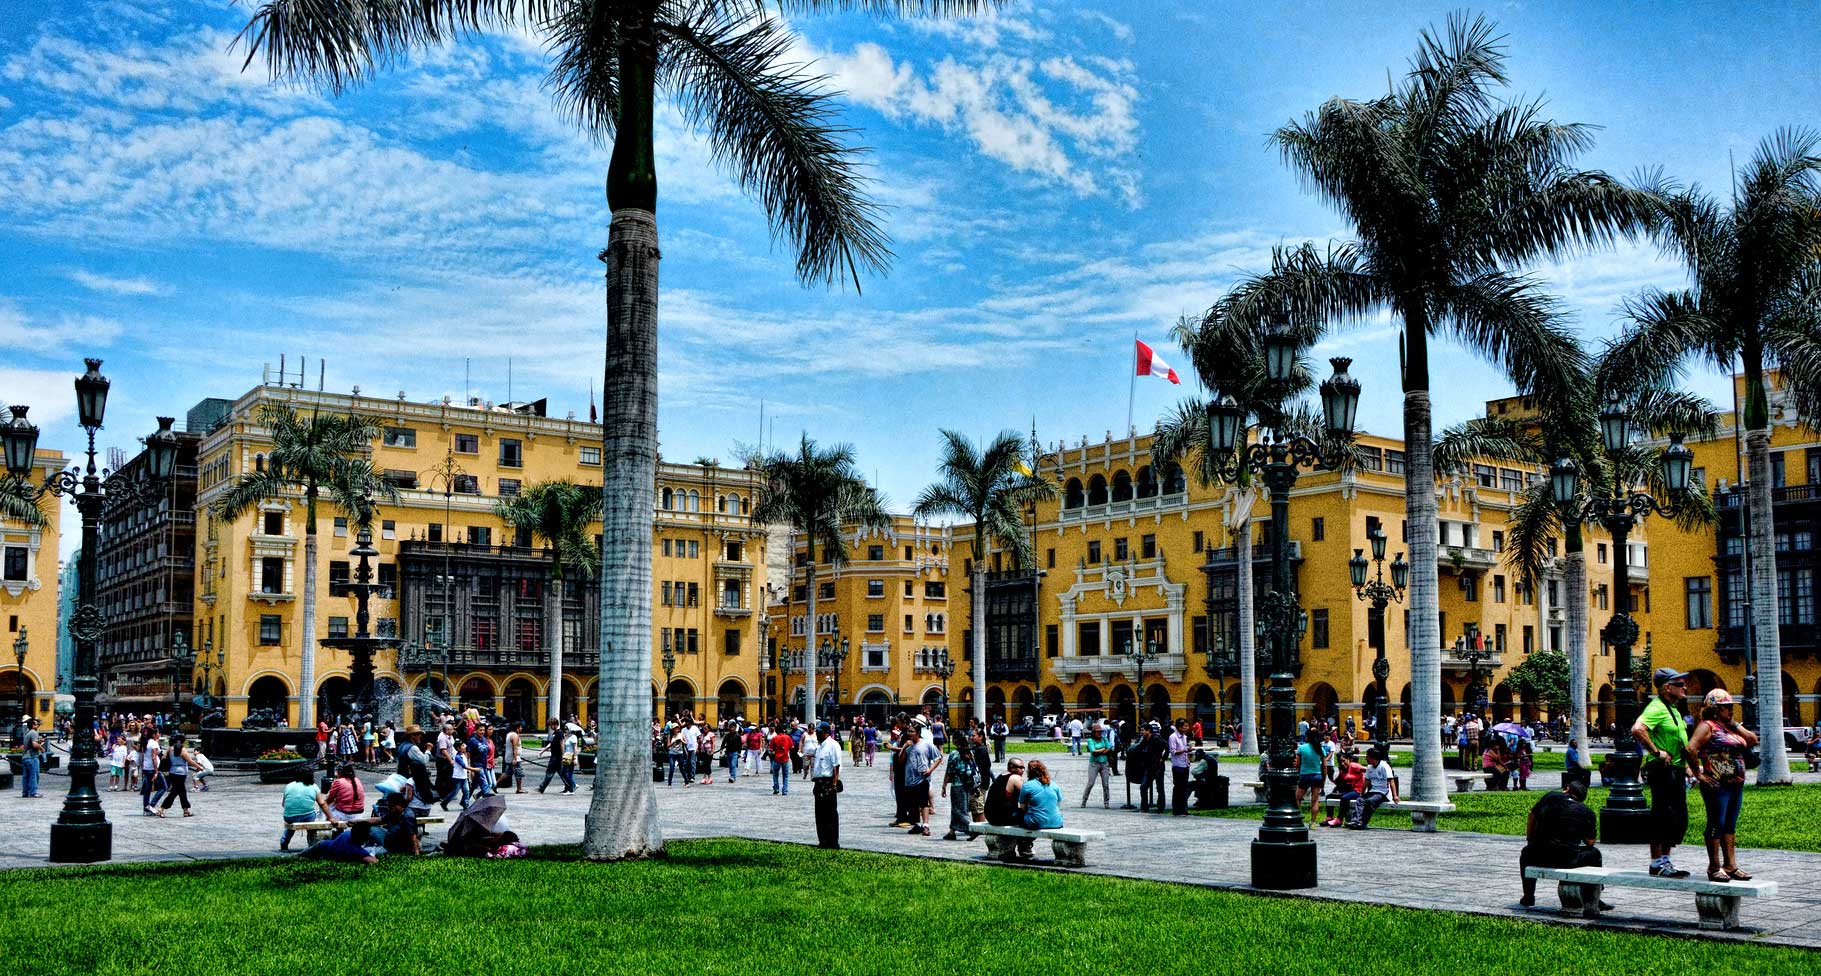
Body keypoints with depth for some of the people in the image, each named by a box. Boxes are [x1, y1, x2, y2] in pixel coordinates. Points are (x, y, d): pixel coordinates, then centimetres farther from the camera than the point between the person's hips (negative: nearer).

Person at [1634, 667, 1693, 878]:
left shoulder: (1673, 709, 17)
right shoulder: (1656, 708, -15)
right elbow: (1637, 729, -32)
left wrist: (1685, 765, 21)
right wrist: (1656, 752, -25)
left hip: (1676, 772, 10)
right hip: (1662, 771, -10)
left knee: (1679, 819, 13)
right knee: (1662, 818, -6)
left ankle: (1665, 860, 21)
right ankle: (1657, 862, 1)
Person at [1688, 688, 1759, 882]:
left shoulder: (1731, 727, 17)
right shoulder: (1708, 726, -9)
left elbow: (1753, 740, 10)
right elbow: (1691, 748, -21)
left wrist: (1735, 725, 3)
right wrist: (1698, 774, -18)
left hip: (1737, 784, 8)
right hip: (1718, 785, -8)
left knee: (1730, 826, 11)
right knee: (1717, 824, -4)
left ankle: (1731, 866, 16)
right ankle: (1714, 868, 1)